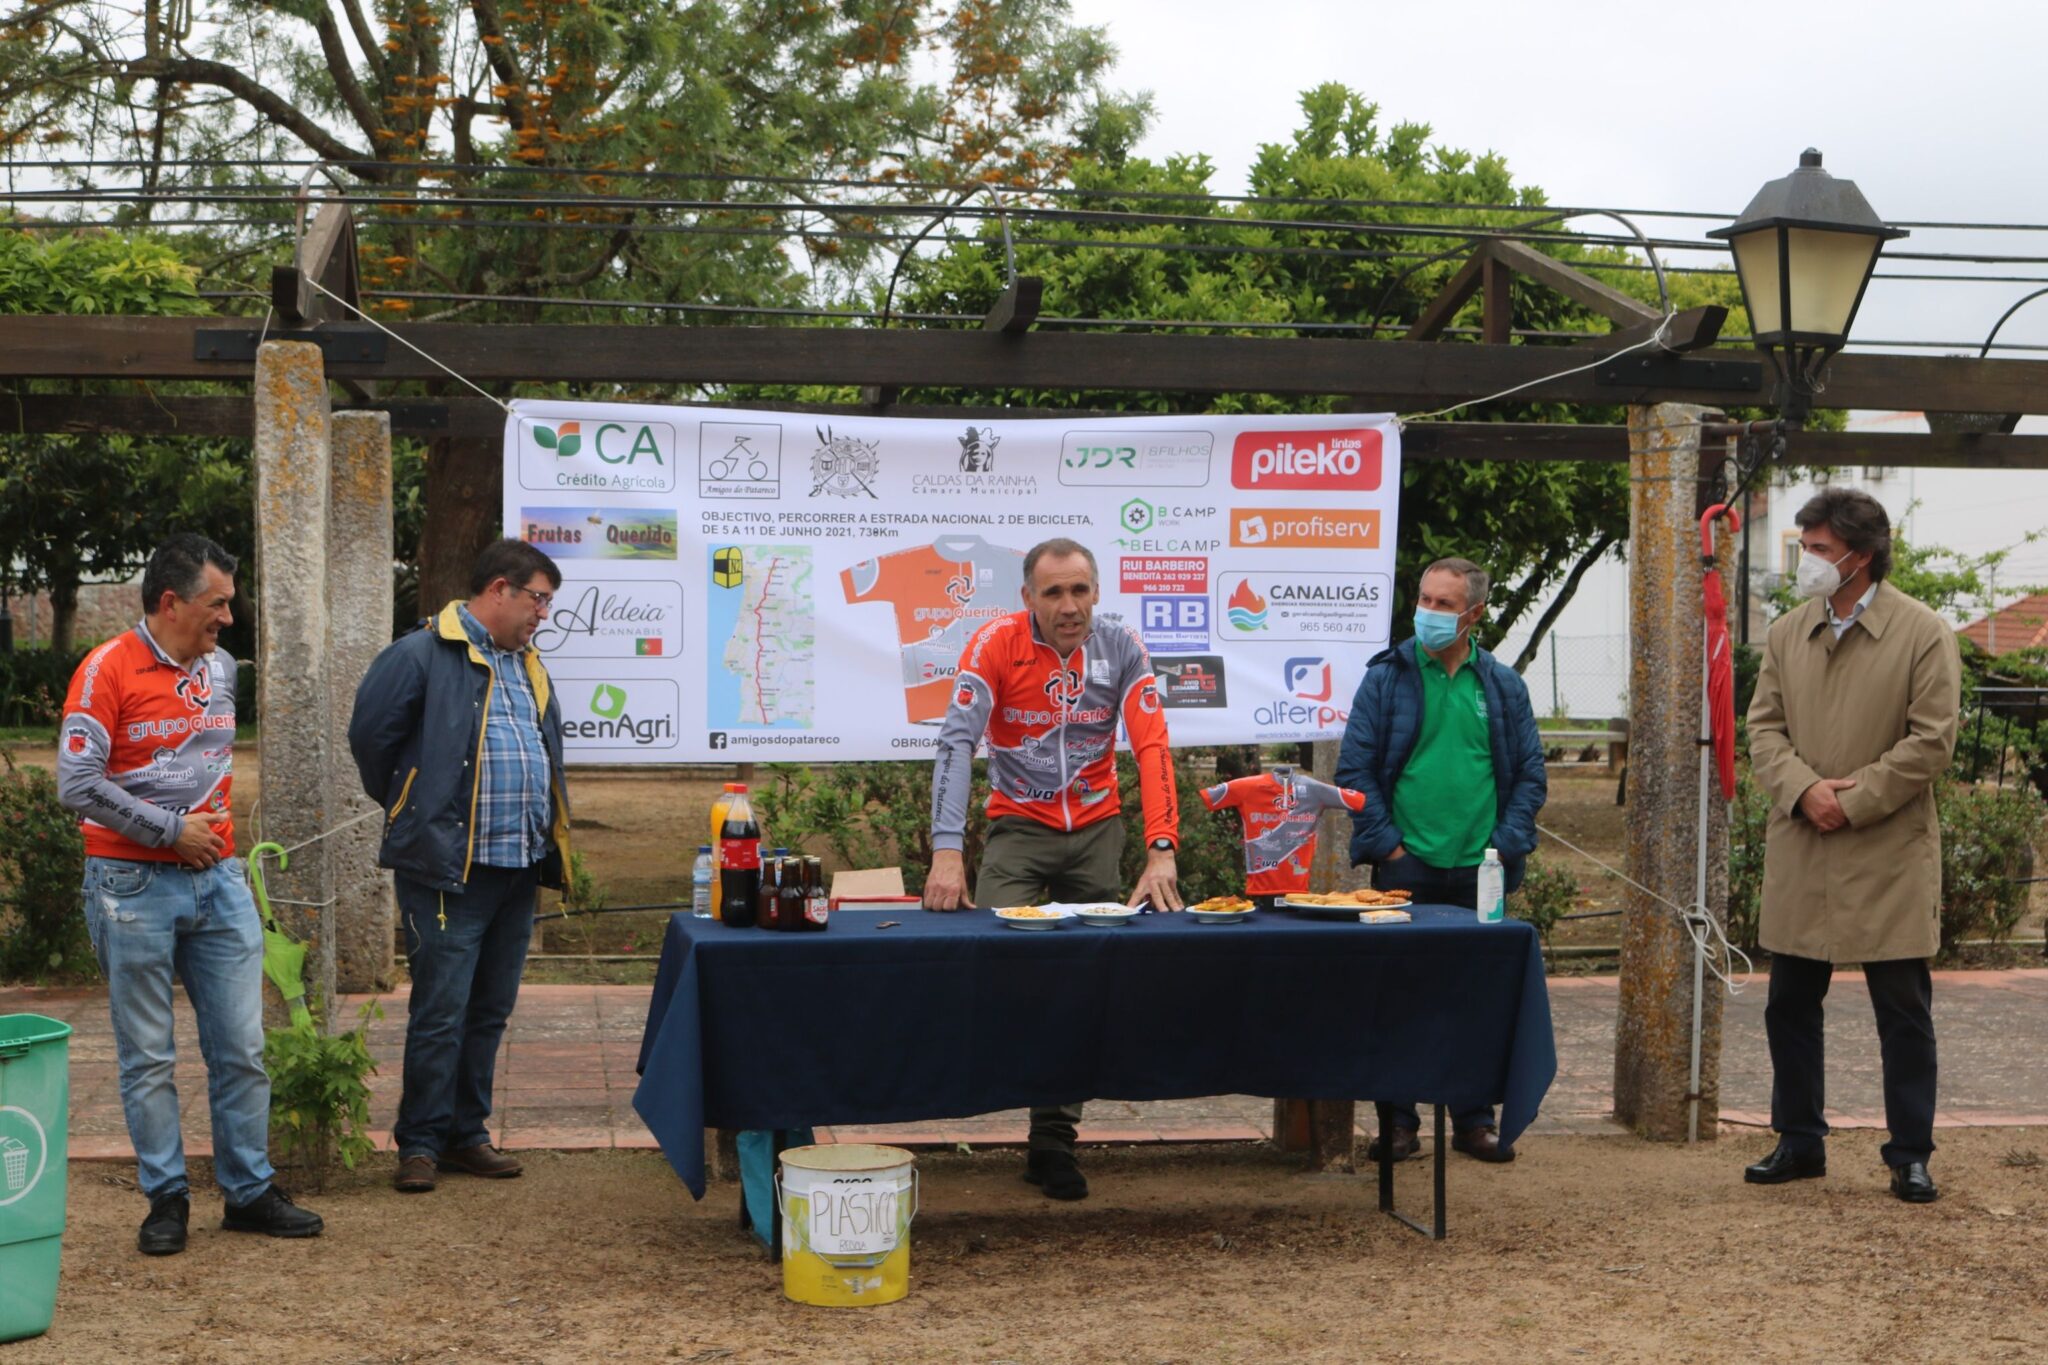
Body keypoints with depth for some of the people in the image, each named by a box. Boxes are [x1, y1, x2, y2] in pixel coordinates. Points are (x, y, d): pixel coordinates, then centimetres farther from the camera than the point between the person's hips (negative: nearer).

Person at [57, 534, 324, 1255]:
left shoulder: (220, 668, 11)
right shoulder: (107, 670, -8)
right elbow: (77, 783, -14)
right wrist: (170, 831, -11)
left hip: (218, 878, 5)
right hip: (134, 884, -5)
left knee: (241, 1048, 5)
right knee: (148, 1056, 3)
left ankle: (250, 1191, 15)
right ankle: (166, 1200, 13)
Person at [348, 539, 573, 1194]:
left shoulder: (528, 666, 18)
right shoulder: (421, 656, -8)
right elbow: (370, 736, -9)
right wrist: (410, 812, 1)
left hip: (519, 868, 8)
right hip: (447, 868, -8)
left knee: (490, 1010, 12)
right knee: (441, 1010, -5)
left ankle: (466, 1134, 22)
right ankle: (420, 1142, 5)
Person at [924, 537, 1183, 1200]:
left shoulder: (1122, 647, -9)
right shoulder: (996, 643, -14)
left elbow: (1152, 748, -15)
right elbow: (957, 741, -22)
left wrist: (1161, 853, -27)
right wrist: (947, 852, -33)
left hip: (1096, 829, 2)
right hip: (1018, 825, -1)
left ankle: (1054, 1136, 11)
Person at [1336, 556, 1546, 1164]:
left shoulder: (1503, 686, 8)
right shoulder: (1387, 676, 1)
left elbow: (1529, 773, 10)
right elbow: (1355, 768, -1)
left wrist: (1507, 844, -1)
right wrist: (1385, 841, -8)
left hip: (1479, 869, 2)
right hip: (1407, 865, -2)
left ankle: (1474, 1120, 17)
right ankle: (1398, 1120, 10)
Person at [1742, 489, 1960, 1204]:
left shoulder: (1924, 633, -6)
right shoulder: (1787, 633, 7)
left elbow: (1931, 741, -10)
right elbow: (1763, 726, 6)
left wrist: (1853, 802, -14)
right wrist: (1803, 789, -12)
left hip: (1889, 856, -4)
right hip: (1799, 854, 5)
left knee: (1903, 1011, 4)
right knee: (1791, 1004, 10)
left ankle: (1910, 1154, 15)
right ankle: (1799, 1142, 23)